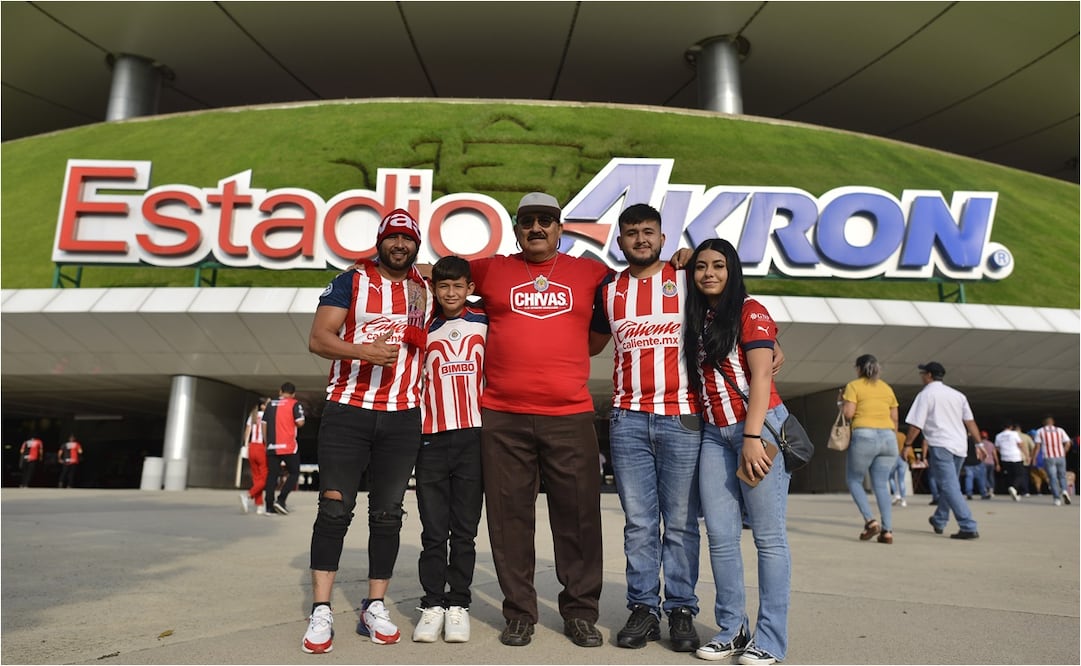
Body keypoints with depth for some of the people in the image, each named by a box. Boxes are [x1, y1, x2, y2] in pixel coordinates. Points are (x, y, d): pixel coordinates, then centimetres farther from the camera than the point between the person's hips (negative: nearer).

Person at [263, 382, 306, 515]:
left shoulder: (270, 404, 14)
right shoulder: (294, 404, -2)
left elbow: (264, 424, 14)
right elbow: (300, 423, -12)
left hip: (272, 446, 5)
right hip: (288, 446, -5)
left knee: (272, 475, 8)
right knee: (294, 473, 7)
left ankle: (269, 507, 5)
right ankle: (281, 500, -5)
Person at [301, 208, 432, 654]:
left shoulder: (426, 292, 13)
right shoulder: (351, 282, 2)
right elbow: (318, 339, -6)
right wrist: (363, 351, -23)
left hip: (403, 417, 3)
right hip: (347, 410, -3)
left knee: (388, 514, 7)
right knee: (334, 509, -3)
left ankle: (374, 608, 18)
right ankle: (321, 612, 6)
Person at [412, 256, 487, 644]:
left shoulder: (484, 323, 8)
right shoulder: (424, 329, 10)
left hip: (473, 436, -1)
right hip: (432, 438, 1)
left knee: (465, 530, 5)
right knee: (433, 531, 4)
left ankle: (458, 604, 14)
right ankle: (432, 605, 13)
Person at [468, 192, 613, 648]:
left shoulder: (592, 273, 10)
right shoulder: (490, 270, 10)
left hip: (571, 416, 0)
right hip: (503, 417, 0)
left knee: (578, 516, 6)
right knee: (510, 517, 7)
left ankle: (581, 613, 22)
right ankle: (519, 612, 22)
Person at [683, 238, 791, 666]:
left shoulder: (750, 312, -2)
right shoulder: (696, 319, 16)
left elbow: (761, 376, -10)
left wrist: (753, 437, -17)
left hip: (758, 427, -5)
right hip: (714, 434, 6)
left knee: (768, 536, -1)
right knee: (720, 536, 3)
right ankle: (732, 631, 15)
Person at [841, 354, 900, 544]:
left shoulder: (853, 386, 1)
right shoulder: (887, 388, 17)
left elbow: (848, 413, -9)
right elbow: (894, 418, 15)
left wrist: (842, 403, 11)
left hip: (864, 436, -5)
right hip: (887, 437, 5)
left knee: (854, 480, 9)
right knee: (881, 484, 7)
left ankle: (870, 520, -6)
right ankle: (887, 530, -1)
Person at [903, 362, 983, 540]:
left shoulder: (925, 394, -4)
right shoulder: (957, 394, 15)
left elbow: (916, 425, -9)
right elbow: (970, 422, 10)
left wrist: (907, 445, -1)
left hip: (940, 445, -8)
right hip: (960, 445, 8)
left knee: (950, 487, -8)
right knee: (948, 484, 19)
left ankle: (969, 527, -15)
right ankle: (939, 522, 31)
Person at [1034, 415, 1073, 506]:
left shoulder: (1040, 431, 1)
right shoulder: (1060, 430, 6)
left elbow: (1037, 446, -3)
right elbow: (1067, 444, 1)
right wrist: (1063, 453, 15)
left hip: (1048, 458, -2)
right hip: (1060, 457, 2)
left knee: (1053, 478, 2)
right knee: (1062, 476, 17)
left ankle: (1057, 499, -4)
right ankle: (1064, 490, -8)